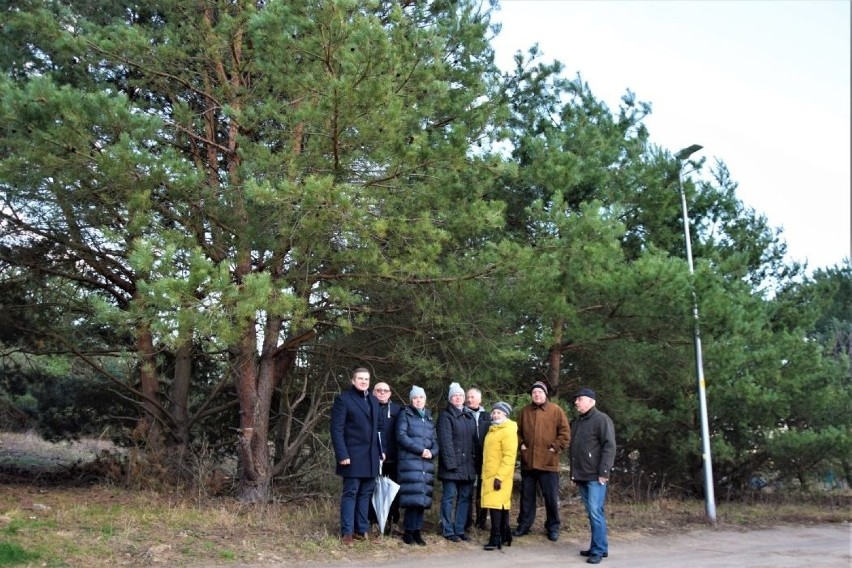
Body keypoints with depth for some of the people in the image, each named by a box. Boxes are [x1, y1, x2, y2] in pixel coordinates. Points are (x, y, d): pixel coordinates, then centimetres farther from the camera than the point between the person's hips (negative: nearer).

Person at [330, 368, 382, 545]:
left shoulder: (374, 401, 16)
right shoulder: (343, 399, -4)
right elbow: (337, 429, -10)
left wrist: (380, 451, 8)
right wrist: (342, 454, -17)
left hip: (371, 456, 6)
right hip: (353, 455, -6)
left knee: (366, 493, 9)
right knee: (350, 493, -2)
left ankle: (362, 529, 15)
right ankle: (347, 532, 4)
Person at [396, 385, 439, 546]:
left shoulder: (429, 418, 19)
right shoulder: (405, 414, 4)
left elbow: (435, 441, 16)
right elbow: (401, 436, -9)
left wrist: (432, 452, -6)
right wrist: (420, 450, -13)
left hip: (427, 463, 5)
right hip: (410, 462, -5)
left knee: (423, 497, 2)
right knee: (413, 497, -12)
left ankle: (417, 532, 9)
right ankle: (408, 532, -2)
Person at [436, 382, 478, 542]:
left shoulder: (469, 416, 17)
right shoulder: (445, 416, -3)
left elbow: (474, 440, 15)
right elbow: (445, 441, -11)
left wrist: (476, 461, 7)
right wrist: (450, 462, -17)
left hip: (468, 466, 6)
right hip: (452, 465, -6)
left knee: (465, 497, 8)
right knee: (449, 497, -1)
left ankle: (460, 529, 16)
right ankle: (448, 531, 5)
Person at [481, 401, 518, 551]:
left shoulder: (508, 431, -13)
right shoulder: (493, 430, 17)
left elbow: (509, 456, -20)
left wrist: (500, 476, -24)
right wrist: (485, 474, 18)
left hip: (499, 476, -9)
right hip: (490, 475, 9)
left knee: (496, 504, -10)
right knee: (502, 504, 13)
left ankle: (496, 538, -8)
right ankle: (504, 535, 18)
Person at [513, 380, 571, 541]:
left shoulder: (556, 411, -2)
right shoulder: (525, 411, 8)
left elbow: (565, 432, -4)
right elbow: (518, 431, 18)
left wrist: (555, 447, -9)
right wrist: (521, 444, 4)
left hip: (548, 463, -3)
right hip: (528, 462, 3)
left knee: (551, 497, 3)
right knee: (526, 496, 12)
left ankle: (553, 527, 17)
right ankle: (524, 525, 23)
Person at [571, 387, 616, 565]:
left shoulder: (601, 419, -7)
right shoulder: (576, 422, 17)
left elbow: (609, 447, -13)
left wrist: (604, 472, -19)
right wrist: (574, 473, 18)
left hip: (595, 476, -8)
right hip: (582, 476, 8)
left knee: (596, 512, -8)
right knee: (591, 513, 12)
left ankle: (598, 550, -3)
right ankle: (600, 547, 19)